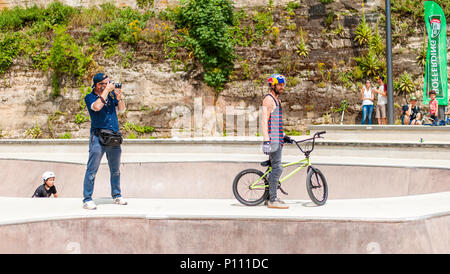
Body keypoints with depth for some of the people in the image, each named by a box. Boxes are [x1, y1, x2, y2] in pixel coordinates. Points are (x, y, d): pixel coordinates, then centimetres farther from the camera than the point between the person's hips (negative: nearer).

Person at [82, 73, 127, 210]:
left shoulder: (112, 94, 11)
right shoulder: (90, 97, -2)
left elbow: (122, 109, 11)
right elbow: (97, 107, -23)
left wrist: (119, 98, -8)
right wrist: (107, 90, -16)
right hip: (98, 138, -5)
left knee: (115, 170, 14)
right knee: (92, 170, -7)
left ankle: (116, 196, 26)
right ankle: (87, 199, -2)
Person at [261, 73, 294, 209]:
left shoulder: (276, 100, 22)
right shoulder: (269, 99, -9)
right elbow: (264, 121, -18)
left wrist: (284, 136, 27)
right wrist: (266, 141, -24)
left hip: (278, 140, 10)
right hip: (272, 140, -10)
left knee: (275, 169, 11)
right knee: (277, 168, -12)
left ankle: (270, 197, 17)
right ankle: (272, 200, -10)